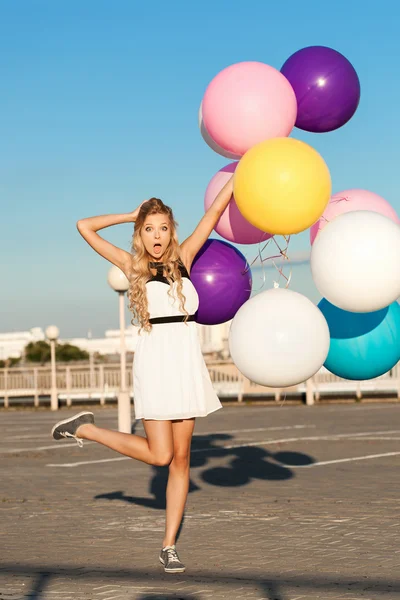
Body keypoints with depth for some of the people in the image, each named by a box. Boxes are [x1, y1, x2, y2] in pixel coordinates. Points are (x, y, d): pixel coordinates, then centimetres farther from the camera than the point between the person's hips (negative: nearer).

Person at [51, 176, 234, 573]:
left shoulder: (183, 257, 8)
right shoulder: (132, 265, 4)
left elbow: (214, 213, 8)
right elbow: (85, 227, 1)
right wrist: (133, 215, 9)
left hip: (186, 361, 3)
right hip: (154, 361, -3)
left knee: (181, 458, 3)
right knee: (159, 455, -9)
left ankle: (169, 546, 10)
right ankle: (84, 429, 13)